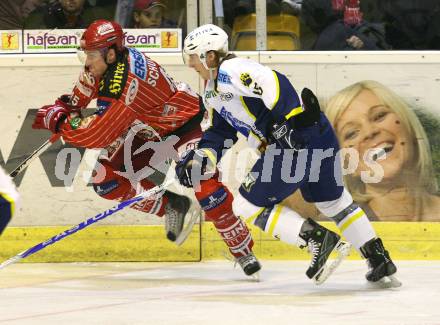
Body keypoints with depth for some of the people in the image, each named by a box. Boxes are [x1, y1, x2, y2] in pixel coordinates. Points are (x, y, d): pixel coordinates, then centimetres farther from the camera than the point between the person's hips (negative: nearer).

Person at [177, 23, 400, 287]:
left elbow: (274, 84, -24)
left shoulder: (231, 70, -11)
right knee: (333, 201, 23)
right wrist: (202, 157, 9)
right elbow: (221, 131, 25)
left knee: (248, 205, -3)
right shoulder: (213, 92, 22)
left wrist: (294, 119, -32)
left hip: (298, 138, -11)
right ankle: (380, 262, 25)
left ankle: (317, 239, -9)